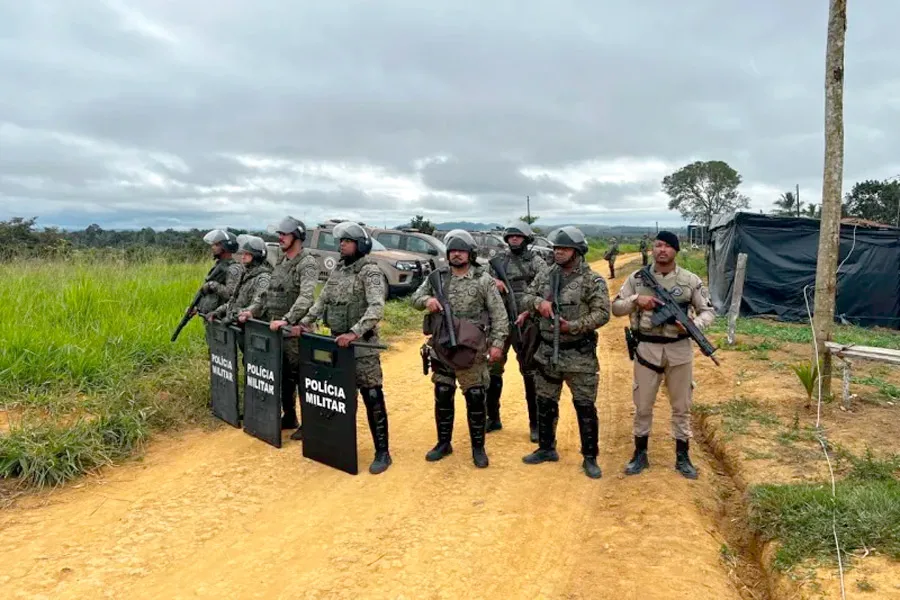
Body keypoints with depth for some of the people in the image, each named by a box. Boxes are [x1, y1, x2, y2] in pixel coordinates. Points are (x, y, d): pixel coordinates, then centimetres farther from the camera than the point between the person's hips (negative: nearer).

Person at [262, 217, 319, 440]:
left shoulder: (307, 263, -14)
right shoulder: (280, 262, 13)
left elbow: (306, 297, -29)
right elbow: (270, 293, 19)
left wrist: (286, 320, -36)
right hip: (275, 329, 8)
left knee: (301, 378, 0)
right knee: (282, 377, 16)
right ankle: (289, 418, 30)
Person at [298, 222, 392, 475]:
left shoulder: (370, 271, -13)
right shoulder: (338, 269, 12)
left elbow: (376, 308, -25)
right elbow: (322, 299, 18)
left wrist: (354, 333, -34)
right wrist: (305, 322, 7)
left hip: (362, 344, -7)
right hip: (336, 341, 8)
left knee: (372, 398, -3)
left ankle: (382, 452, 5)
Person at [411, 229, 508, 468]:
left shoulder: (483, 280, -5)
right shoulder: (437, 277, 5)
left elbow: (499, 314, -5)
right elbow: (415, 297, 9)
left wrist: (497, 342, -12)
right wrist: (426, 300, -14)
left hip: (471, 350, -3)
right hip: (441, 348, 3)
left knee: (475, 399, 4)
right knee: (442, 397, 12)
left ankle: (478, 447, 19)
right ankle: (443, 443, 29)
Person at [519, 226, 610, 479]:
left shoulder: (593, 280, -10)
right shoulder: (546, 276, 6)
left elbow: (602, 314, -14)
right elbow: (527, 296, 11)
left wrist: (572, 326, -24)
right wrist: (538, 302, -12)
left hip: (579, 355, -5)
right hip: (547, 352, 5)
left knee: (585, 407, 4)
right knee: (545, 403, 15)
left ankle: (590, 458, 18)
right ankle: (546, 448, 33)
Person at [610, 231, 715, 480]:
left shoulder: (690, 280, -1)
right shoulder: (637, 278, 0)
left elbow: (708, 311, 3)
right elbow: (616, 307, 2)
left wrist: (694, 325, -18)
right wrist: (636, 300, -17)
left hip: (679, 349, 0)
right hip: (647, 348, 0)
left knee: (681, 407, 11)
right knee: (642, 406, 9)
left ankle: (682, 458, 26)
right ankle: (640, 455, 24)